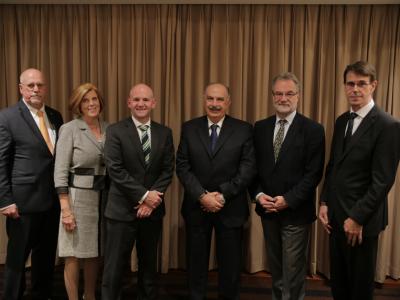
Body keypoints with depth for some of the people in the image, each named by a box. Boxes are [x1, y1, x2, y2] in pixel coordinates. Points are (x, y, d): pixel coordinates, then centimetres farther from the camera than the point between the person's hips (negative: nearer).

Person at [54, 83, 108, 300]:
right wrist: (66, 209, -16)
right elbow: (60, 171, -11)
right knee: (74, 254, 4)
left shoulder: (108, 129, 6)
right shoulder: (69, 129, -7)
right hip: (78, 196, -4)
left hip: (103, 197, 5)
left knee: (94, 252, 15)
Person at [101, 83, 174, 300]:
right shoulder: (115, 131, -5)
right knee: (114, 268, 3)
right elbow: (115, 170, -13)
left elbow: (168, 170, 1)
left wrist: (153, 197, -12)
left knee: (149, 265, 17)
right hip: (122, 209, -3)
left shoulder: (165, 133, 6)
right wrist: (143, 195, -16)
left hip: (153, 209, 4)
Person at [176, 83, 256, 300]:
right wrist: (202, 196, -14)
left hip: (230, 208, -1)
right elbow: (182, 166, -3)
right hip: (196, 207, 1)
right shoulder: (189, 128, 3)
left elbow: (248, 168, -7)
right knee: (196, 263, 14)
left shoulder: (244, 130, -1)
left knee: (230, 264, 13)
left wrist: (223, 195, -15)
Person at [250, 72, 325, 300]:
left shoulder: (313, 129, -7)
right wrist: (258, 194, -8)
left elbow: (314, 173, -11)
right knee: (275, 267, 18)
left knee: (293, 270, 6)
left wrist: (288, 200, -17)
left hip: (296, 211, -4)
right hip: (267, 210, 4)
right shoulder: (260, 127, 6)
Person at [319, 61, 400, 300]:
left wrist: (358, 218, -17)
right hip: (336, 214, 6)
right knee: (338, 279, 17)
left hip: (362, 219, -6)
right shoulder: (341, 121, 9)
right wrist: (325, 203, 5)